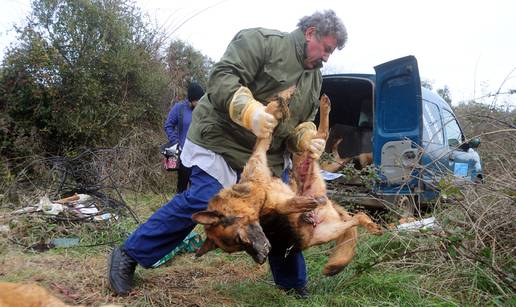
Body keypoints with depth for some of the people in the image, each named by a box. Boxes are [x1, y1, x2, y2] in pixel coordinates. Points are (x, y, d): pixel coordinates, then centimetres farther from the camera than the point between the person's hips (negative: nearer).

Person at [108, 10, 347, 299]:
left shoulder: (315, 78, 13)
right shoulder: (263, 40, -12)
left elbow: (303, 122, 16)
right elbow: (222, 78, -22)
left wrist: (307, 139, -7)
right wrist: (249, 111, -38)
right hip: (222, 142, -8)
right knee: (200, 203, -16)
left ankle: (293, 283, 27)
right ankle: (129, 255, 2)